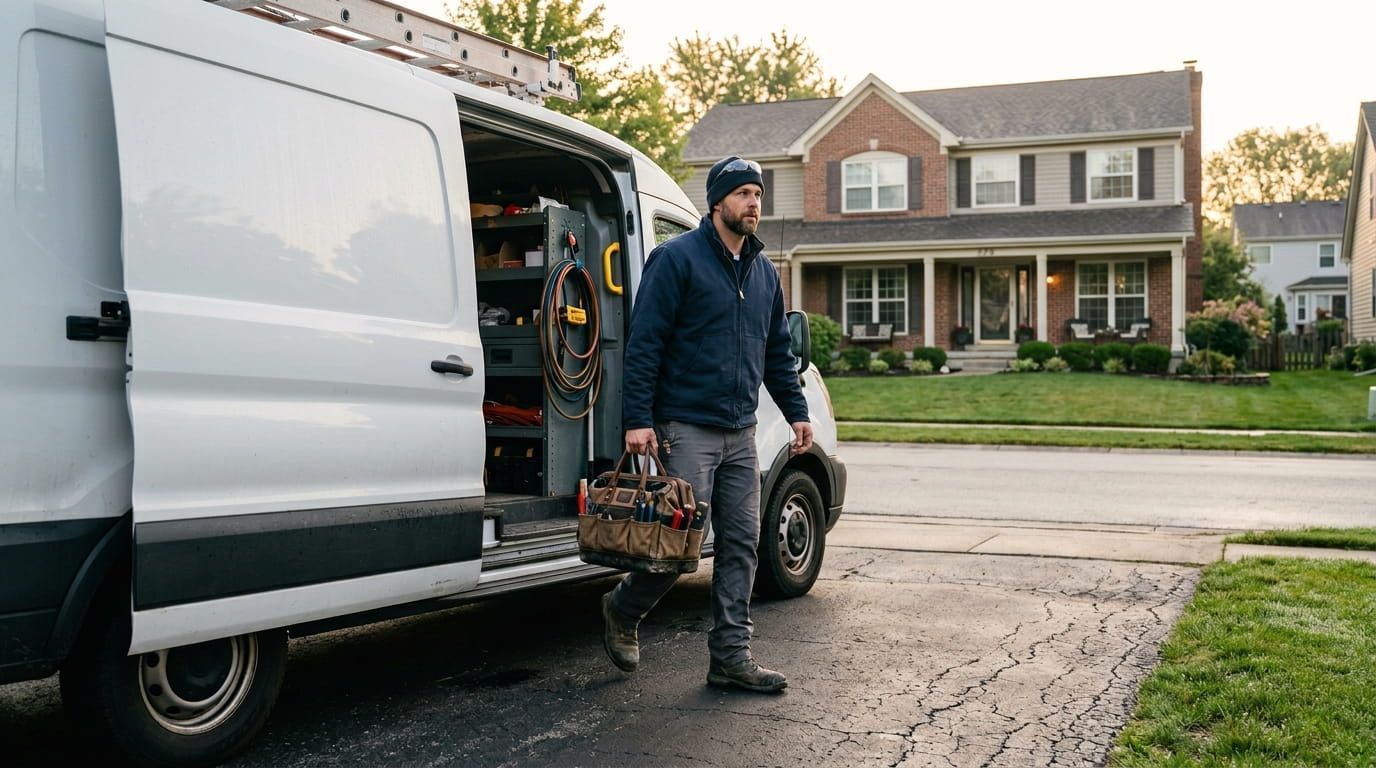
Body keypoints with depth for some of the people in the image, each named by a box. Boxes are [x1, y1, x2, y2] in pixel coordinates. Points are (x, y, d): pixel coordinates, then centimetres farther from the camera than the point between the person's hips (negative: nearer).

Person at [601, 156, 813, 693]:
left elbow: (777, 352, 24)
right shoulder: (677, 259, -7)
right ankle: (622, 611, 20)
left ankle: (730, 657, 13)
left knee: (741, 543, 5)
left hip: (740, 433, 7)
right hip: (686, 428, -7)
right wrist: (638, 418, -17)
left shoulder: (764, 273, 16)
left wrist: (796, 412, 17)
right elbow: (644, 343, -11)